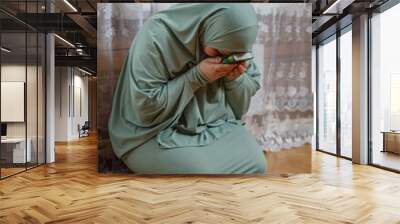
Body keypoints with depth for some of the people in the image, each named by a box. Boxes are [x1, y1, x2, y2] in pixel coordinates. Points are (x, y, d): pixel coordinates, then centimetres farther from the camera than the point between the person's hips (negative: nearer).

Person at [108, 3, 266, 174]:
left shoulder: (229, 40, -4)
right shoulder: (157, 37, -22)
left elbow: (252, 87, 7)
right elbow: (145, 107, -23)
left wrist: (235, 78, -16)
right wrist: (198, 76, -26)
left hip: (215, 124, 5)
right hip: (159, 133, -4)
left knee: (255, 163, -16)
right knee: (205, 171, -28)